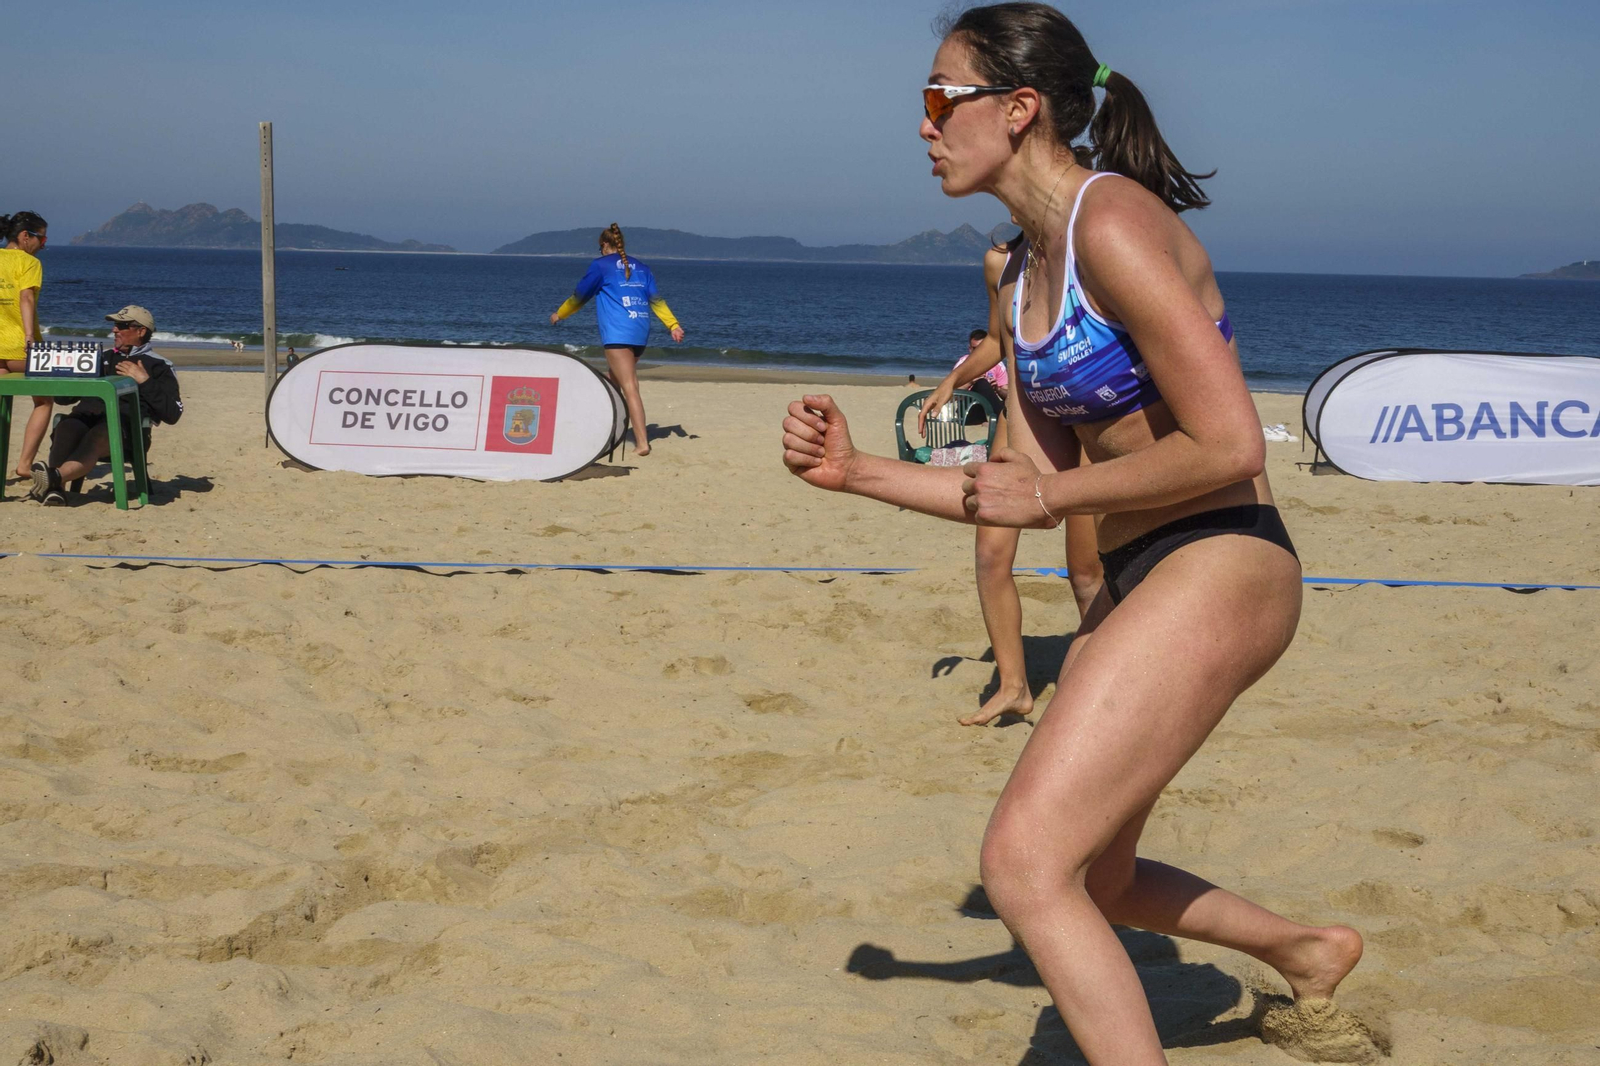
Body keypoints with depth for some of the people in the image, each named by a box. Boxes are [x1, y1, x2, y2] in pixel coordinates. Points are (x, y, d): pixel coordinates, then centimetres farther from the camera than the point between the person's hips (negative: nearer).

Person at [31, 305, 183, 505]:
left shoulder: (158, 366, 17)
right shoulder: (104, 358, 33)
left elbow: (172, 414, 2)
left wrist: (145, 381, -4)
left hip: (126, 421, -4)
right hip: (87, 414, 4)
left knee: (98, 437, -39)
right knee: (66, 428, -33)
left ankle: (54, 477, -63)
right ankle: (54, 488, -50)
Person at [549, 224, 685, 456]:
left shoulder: (601, 265, 4)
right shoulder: (640, 267, 19)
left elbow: (580, 295, 12)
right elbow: (656, 299, 8)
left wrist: (559, 314, 26)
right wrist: (673, 325, 1)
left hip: (617, 332, -6)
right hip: (640, 332, 6)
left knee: (629, 388, -14)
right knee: (614, 382, 23)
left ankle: (642, 442, -24)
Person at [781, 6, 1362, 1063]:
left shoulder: (1113, 224, -18)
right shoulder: (1028, 273, 11)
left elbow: (1230, 448, -22)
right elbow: (1029, 487, 13)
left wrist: (1050, 494, -13)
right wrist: (858, 471, 6)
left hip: (1219, 569, -10)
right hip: (1136, 580, 10)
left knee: (1025, 862, -17)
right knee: (1093, 878, 22)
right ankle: (1311, 952, 45)